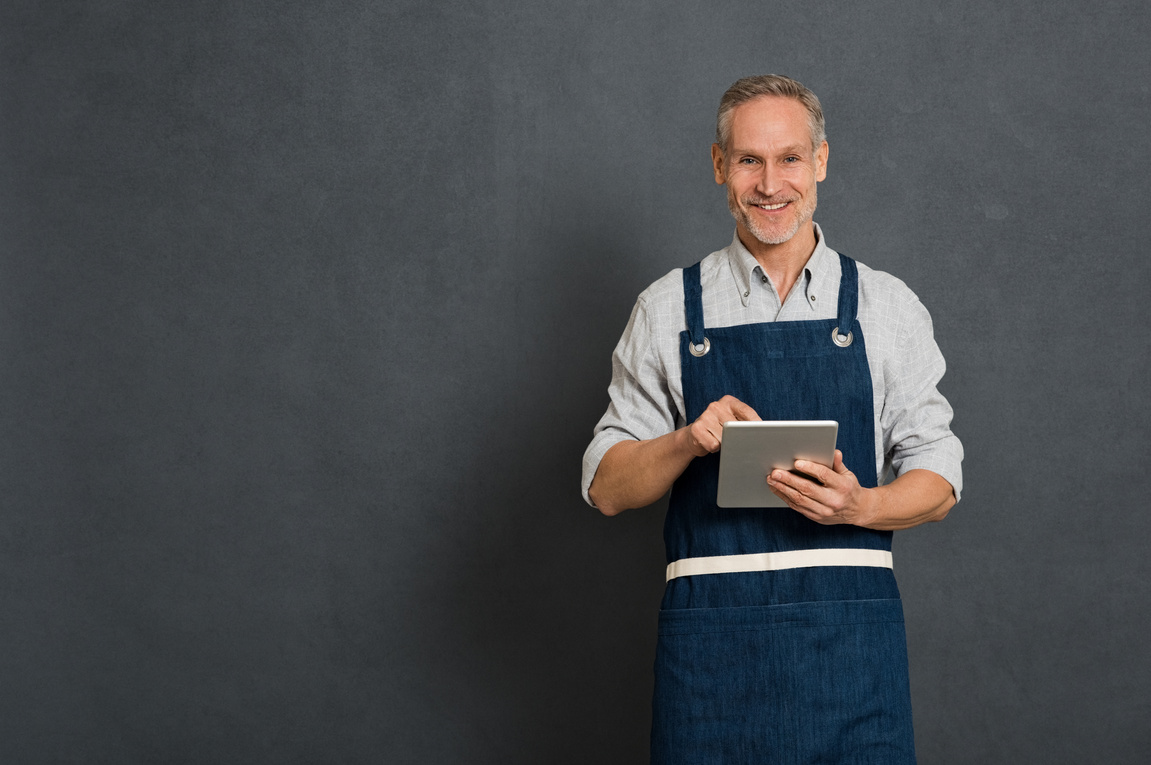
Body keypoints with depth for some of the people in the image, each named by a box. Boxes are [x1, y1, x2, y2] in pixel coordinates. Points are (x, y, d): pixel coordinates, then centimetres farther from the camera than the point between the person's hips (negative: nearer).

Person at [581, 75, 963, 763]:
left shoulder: (887, 306, 8)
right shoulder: (667, 311, 8)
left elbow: (938, 481, 7)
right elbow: (607, 488, 7)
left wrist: (860, 506, -14)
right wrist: (688, 440, -12)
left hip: (850, 635, 0)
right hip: (710, 640, 0)